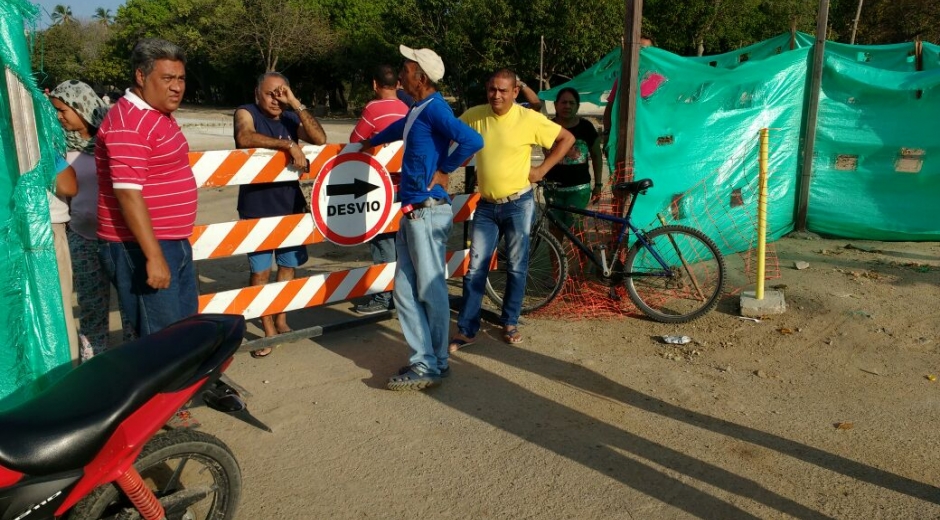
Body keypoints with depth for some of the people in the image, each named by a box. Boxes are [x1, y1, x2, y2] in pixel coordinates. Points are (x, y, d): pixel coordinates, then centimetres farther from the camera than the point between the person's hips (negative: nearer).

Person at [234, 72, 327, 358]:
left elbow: (320, 139, -6)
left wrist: (297, 104, -10)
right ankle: (268, 330, 10)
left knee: (289, 265, 13)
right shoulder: (246, 113, -3)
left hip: (291, 205, 5)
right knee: (260, 271, -3)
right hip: (257, 209, -5)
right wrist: (288, 144, -30)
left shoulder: (291, 118, 10)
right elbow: (245, 138, -26)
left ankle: (281, 321, 30)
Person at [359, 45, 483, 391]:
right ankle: (425, 362, 14)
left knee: (431, 291, 0)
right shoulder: (417, 110, 17)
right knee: (406, 292, 8)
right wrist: (371, 142, 58)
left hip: (427, 211, -9)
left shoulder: (433, 109, -12)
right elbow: (399, 129, 41)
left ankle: (431, 366, 11)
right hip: (412, 211, 9)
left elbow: (472, 140, -27)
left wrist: (444, 170, -14)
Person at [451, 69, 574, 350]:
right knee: (475, 269, 2)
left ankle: (510, 323, 26)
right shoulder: (474, 116, -3)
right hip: (486, 205, 2)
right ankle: (466, 330, 11)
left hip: (518, 204, -2)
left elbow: (567, 138, -1)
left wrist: (542, 169, -5)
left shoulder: (529, 118, -10)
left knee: (517, 267, 9)